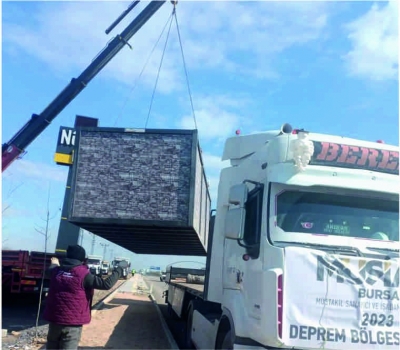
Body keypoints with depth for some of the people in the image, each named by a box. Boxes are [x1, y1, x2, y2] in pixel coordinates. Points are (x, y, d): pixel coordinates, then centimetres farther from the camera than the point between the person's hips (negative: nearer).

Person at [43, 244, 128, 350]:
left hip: (54, 319, 6)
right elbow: (107, 284, -18)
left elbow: (49, 271, 30)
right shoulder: (83, 275, -14)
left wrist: (54, 264, 53)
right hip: (73, 322, -5)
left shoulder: (56, 271, 3)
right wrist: (119, 268, -6)